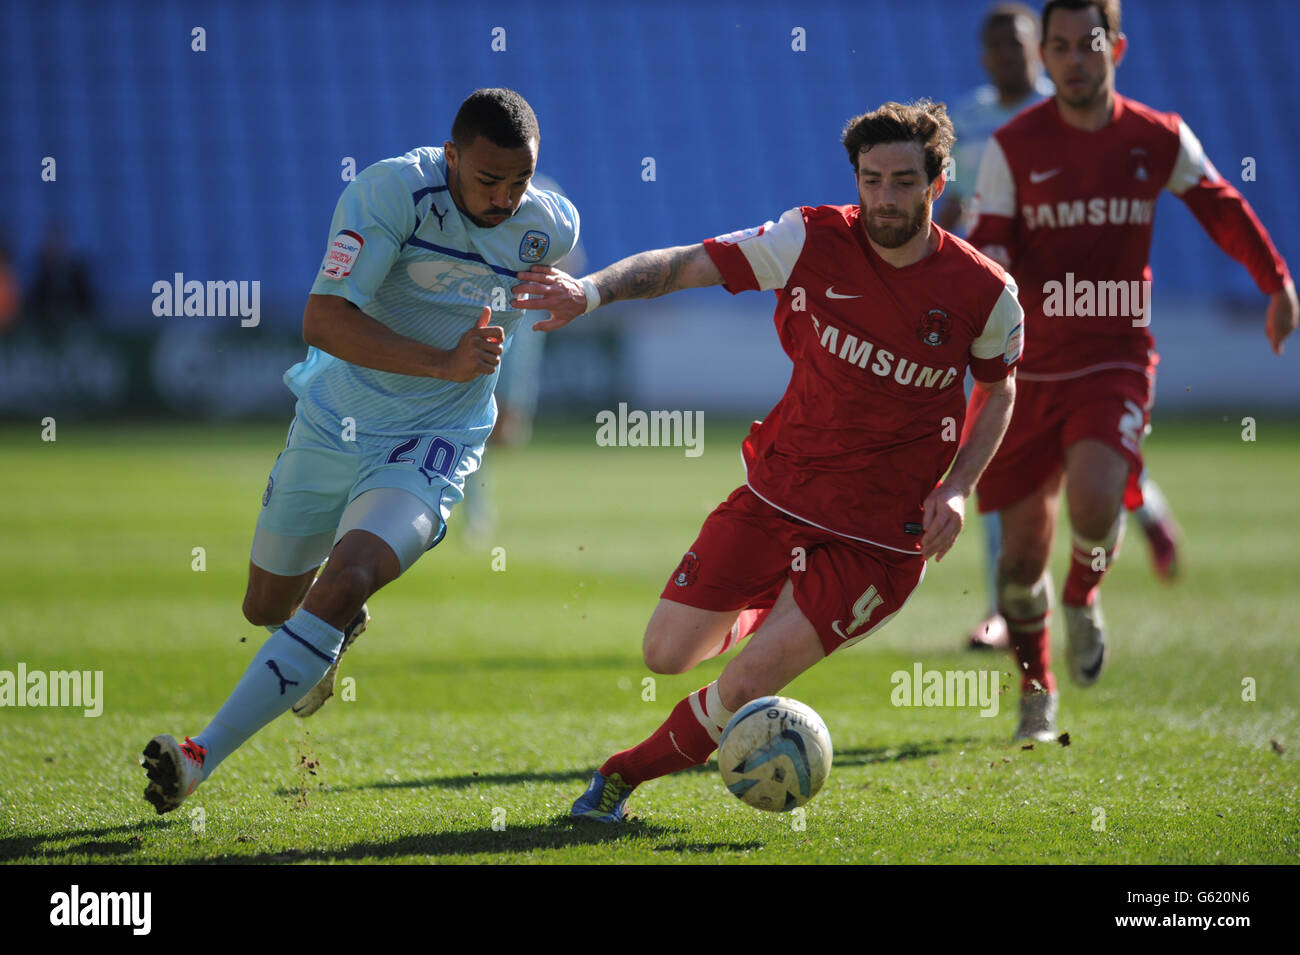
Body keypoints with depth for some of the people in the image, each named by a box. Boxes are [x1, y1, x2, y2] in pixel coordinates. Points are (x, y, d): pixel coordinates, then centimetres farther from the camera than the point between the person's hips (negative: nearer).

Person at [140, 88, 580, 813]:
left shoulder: (552, 228, -9)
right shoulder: (392, 191, -23)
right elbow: (323, 320, -31)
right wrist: (444, 364, -38)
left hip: (433, 447, -1)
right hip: (334, 422, 1)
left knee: (343, 586, -25)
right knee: (268, 606, 16)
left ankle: (201, 759, -23)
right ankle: (339, 633, 55)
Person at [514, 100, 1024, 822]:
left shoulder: (986, 293, -9)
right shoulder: (814, 241, -10)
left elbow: (1000, 388, 9)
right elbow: (689, 264, -11)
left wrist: (957, 488, -5)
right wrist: (591, 290, -28)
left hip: (879, 537, -3)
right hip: (774, 495, 3)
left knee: (743, 688, -15)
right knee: (666, 655, 4)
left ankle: (629, 771, 12)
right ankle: (765, 621, 38)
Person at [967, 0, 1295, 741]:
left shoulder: (1159, 141, 1)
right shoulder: (1015, 146, -3)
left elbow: (1221, 208, 16)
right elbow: (986, 246, -4)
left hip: (1115, 361, 0)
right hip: (1030, 368, 0)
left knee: (1094, 505, -26)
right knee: (1022, 552, 1)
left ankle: (1085, 597, 9)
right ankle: (1036, 689, 27)